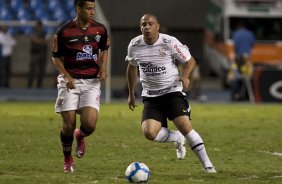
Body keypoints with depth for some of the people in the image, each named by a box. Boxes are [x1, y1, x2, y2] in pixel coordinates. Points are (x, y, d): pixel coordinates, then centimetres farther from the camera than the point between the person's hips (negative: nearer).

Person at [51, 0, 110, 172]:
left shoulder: (100, 29, 1)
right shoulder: (64, 32, -7)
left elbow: (104, 49, 19)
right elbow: (56, 57, 2)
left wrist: (103, 67, 1)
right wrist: (66, 76, -13)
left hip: (92, 81, 2)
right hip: (70, 81, -1)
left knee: (90, 125, -14)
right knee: (69, 125, -4)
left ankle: (80, 136, 24)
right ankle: (68, 159, 20)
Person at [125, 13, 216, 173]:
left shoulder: (169, 42, -11)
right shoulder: (134, 46, -1)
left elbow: (190, 61, -1)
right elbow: (132, 68, 18)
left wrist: (185, 76, -21)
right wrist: (131, 94, 20)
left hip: (173, 91, -3)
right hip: (151, 97, 3)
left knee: (185, 126, -20)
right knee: (149, 133, -19)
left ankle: (207, 164, -8)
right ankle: (178, 139, 12)